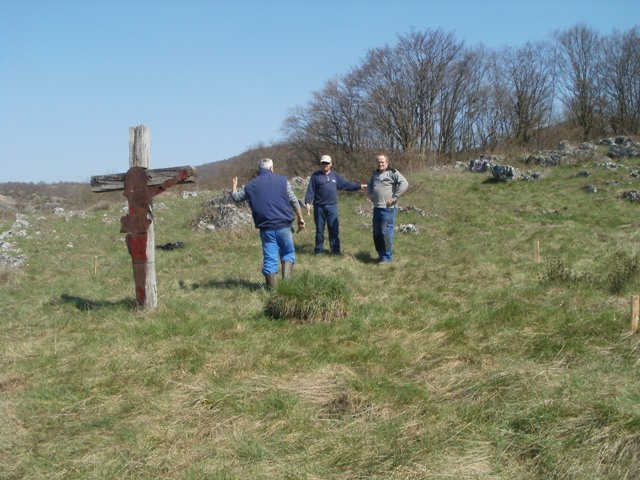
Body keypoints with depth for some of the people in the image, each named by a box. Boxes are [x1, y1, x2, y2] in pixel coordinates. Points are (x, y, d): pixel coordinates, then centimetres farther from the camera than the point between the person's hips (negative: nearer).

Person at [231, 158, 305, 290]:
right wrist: (300, 218, 6)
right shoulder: (282, 180, 2)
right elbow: (293, 201, -1)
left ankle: (271, 288, 6)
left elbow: (236, 197, 21)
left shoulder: (251, 186, 8)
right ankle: (287, 278, -7)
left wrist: (234, 186, 41)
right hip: (284, 225, -1)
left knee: (269, 258, 6)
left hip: (266, 228, 1)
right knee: (288, 253, 12)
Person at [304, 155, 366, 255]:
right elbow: (310, 191, -3)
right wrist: (308, 203, -14)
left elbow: (346, 184, 15)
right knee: (319, 230, 5)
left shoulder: (335, 175, 12)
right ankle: (319, 250, 13)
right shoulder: (315, 176, 2)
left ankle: (335, 250, 5)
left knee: (334, 229, 0)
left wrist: (359, 186, 11)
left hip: (332, 206, 2)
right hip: (319, 206, -2)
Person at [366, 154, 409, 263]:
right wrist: (370, 195, 17)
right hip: (377, 207, 8)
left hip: (388, 208, -8)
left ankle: (387, 257, -2)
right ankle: (381, 255, 21)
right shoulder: (375, 174, 18)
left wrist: (394, 197, -17)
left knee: (386, 232, -10)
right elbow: (369, 186, 36)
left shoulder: (392, 173, -6)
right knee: (376, 233, 10)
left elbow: (404, 184, -18)